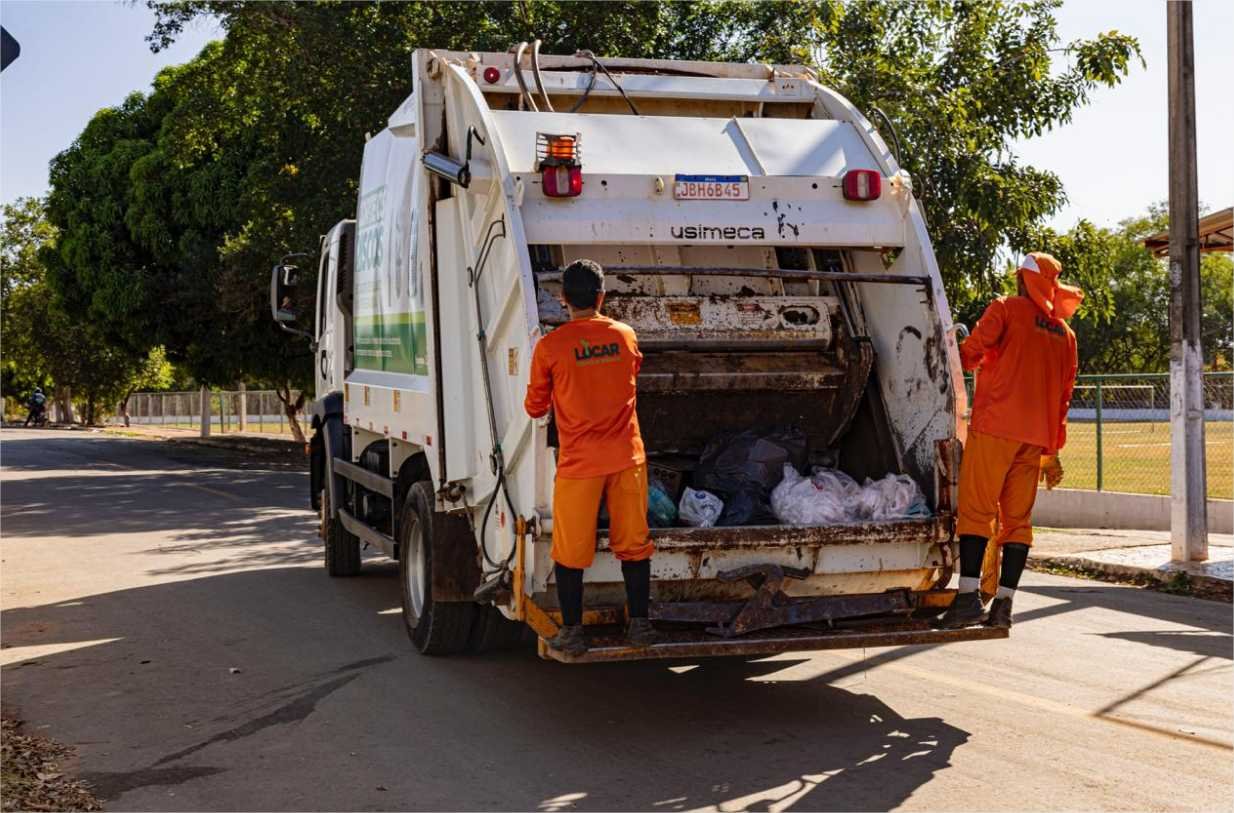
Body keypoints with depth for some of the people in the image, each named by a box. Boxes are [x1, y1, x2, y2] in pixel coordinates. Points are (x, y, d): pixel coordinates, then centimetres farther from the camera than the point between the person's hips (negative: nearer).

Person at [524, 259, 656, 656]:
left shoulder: (549, 346, -7)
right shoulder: (626, 336, 3)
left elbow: (535, 407, 3)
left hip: (579, 463, -3)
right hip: (628, 458, 3)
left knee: (570, 551, 8)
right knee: (634, 544, 12)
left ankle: (572, 632, 12)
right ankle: (639, 624, 16)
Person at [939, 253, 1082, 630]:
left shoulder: (1006, 308, 1)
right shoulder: (1065, 333, 19)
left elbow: (970, 352, -10)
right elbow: (1064, 394, 19)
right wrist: (1052, 451, 22)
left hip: (995, 427, -5)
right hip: (1035, 437, 5)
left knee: (976, 510, -6)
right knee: (1018, 518, 6)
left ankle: (968, 595, -15)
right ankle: (1004, 603, 3)